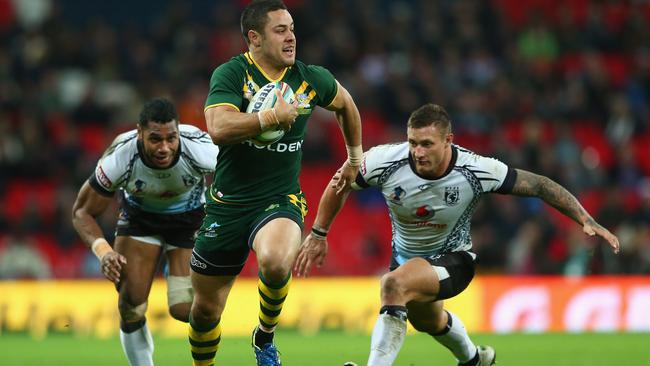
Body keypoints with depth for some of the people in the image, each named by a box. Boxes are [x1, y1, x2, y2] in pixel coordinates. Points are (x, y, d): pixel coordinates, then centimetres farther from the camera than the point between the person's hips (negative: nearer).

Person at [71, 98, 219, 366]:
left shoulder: (201, 150, -35)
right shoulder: (119, 158, -33)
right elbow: (82, 212, -18)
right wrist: (103, 251, -35)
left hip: (190, 216, -1)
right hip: (139, 217, 1)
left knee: (184, 309, -14)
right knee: (131, 305, -11)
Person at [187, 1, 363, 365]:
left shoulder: (311, 79, 1)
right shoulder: (231, 74, -9)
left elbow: (345, 103, 24)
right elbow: (219, 128, -25)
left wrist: (355, 157, 31)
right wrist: (272, 116, -30)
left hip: (281, 201, 0)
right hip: (228, 204, 0)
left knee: (276, 261, -34)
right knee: (205, 309, 7)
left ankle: (265, 336, -6)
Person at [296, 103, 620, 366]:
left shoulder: (477, 171, -31)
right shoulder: (386, 161, -28)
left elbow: (538, 186, -21)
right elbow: (341, 184, -8)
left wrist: (586, 220, -25)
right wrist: (318, 234, -4)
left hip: (453, 259, -5)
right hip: (406, 256, 5)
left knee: (394, 284, -36)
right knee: (427, 320, 32)